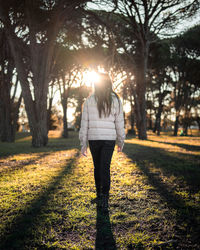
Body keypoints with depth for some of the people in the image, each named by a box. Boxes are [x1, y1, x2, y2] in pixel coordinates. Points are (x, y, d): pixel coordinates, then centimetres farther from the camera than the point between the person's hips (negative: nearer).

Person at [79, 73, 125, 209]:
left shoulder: (89, 100, -1)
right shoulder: (115, 100, -1)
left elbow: (84, 124, -1)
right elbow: (119, 123, 1)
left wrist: (83, 144, 4)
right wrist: (121, 142, 12)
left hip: (93, 139, 1)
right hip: (109, 139, -1)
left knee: (97, 166, 16)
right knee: (105, 167, -1)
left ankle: (99, 194, 27)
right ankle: (105, 197, -13)